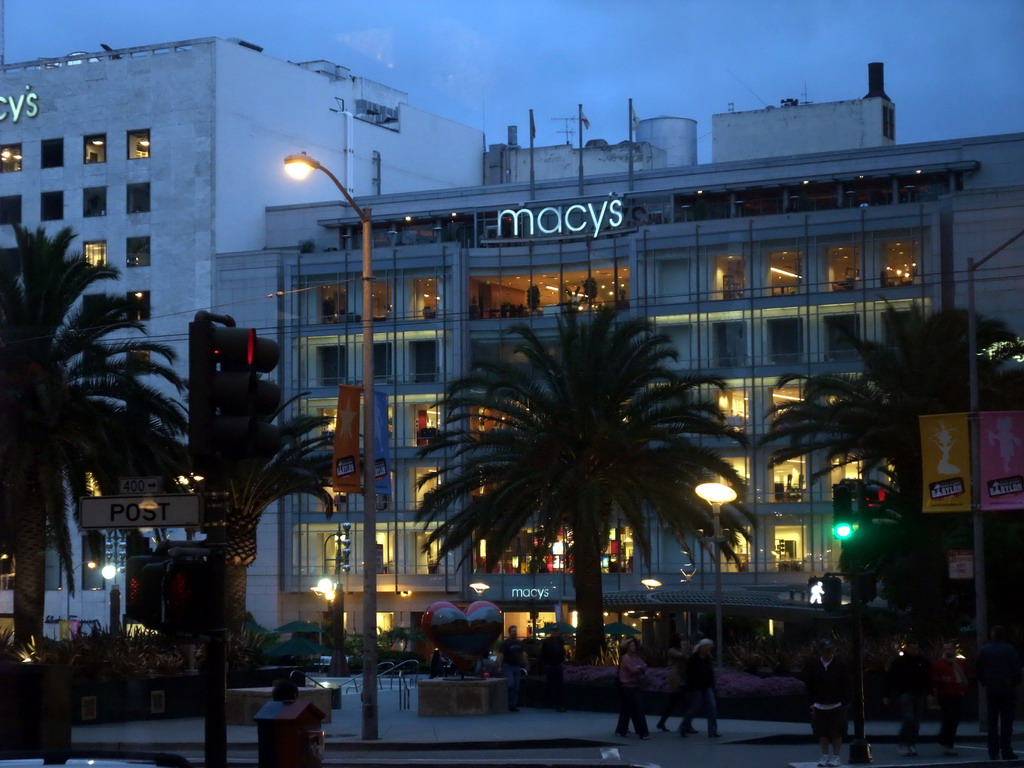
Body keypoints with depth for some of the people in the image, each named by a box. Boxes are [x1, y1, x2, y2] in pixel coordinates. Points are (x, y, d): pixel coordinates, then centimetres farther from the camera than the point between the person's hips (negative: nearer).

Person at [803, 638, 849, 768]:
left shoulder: (839, 664, -4)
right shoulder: (813, 665, 0)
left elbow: (845, 685, -1)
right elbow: (809, 685, 7)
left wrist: (844, 702, -5)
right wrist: (813, 702, 2)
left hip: (836, 705, -2)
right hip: (820, 706, 2)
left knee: (836, 732, 0)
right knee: (822, 732, 4)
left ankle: (836, 756, 9)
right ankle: (824, 756, 13)